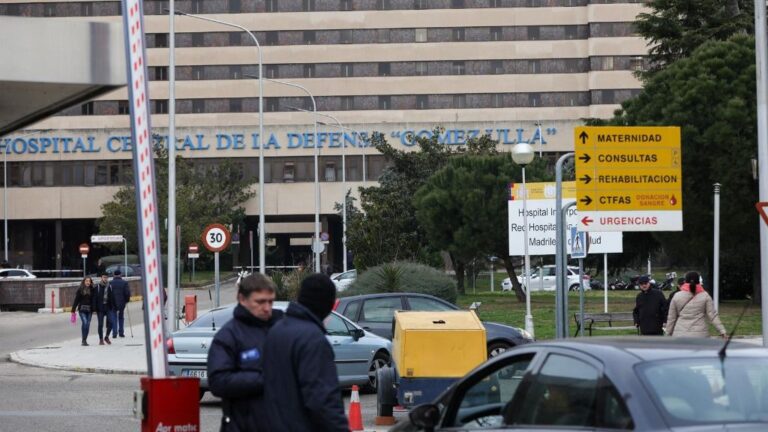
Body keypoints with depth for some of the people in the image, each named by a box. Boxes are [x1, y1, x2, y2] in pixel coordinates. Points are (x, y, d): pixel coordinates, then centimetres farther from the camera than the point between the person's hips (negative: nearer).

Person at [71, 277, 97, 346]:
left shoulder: (92, 290, 4)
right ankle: (84, 340, -11)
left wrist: (94, 309, -1)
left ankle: (85, 340, 15)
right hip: (82, 309, -2)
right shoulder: (80, 290, 0)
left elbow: (94, 300, 5)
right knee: (84, 322, -16)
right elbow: (76, 300, 2)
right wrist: (73, 309, 0)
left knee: (88, 324, 4)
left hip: (89, 310, 2)